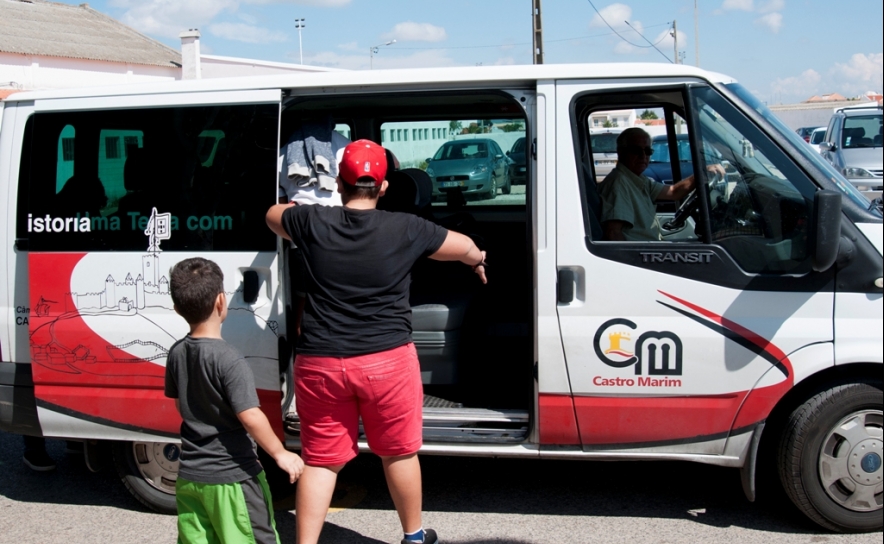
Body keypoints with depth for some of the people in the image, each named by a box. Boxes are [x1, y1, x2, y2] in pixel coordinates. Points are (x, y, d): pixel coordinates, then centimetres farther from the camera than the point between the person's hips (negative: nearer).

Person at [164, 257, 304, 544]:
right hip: (231, 478, -7)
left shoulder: (177, 353, 1)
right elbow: (250, 416, -25)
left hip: (189, 476, 7)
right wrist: (281, 453, -14)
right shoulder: (229, 359, -20)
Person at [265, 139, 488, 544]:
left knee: (320, 459, 9)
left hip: (319, 362, 1)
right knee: (399, 452, 16)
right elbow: (466, 248, 12)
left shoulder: (313, 222, -3)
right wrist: (478, 262, 35)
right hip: (387, 360, 0)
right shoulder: (405, 229, -4)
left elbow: (272, 215, 20)